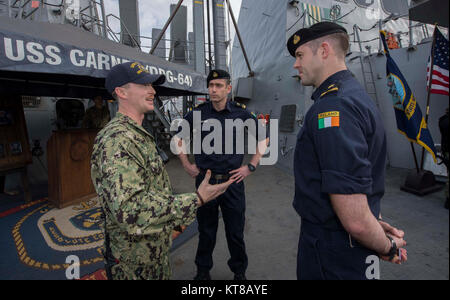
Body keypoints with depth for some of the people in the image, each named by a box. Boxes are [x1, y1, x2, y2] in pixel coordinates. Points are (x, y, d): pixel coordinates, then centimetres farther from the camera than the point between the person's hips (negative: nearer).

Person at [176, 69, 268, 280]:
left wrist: (251, 166, 1)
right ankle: (203, 270, 39)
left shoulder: (241, 114, -3)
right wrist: (186, 165, 6)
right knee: (206, 230, 16)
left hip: (233, 181, 0)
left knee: (235, 231, 13)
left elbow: (262, 139, 8)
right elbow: (178, 138, 12)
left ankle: (239, 271, 37)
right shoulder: (198, 113, -3)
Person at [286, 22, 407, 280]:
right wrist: (377, 221, 11)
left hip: (332, 253, -9)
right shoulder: (356, 94, 7)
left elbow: (355, 219, -30)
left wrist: (388, 247, -11)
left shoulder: (334, 108, -28)